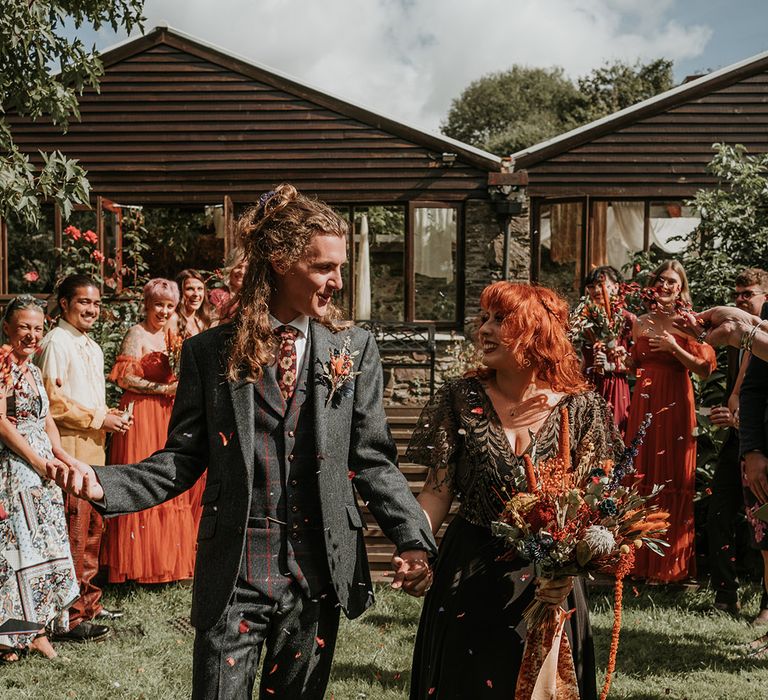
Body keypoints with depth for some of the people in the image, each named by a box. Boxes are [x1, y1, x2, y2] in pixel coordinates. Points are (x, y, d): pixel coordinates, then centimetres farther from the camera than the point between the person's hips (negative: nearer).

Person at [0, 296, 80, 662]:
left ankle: (36, 629, 17)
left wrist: (61, 455, 4)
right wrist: (36, 460, -17)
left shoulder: (32, 370, 14)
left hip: (41, 466, 8)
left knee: (41, 544, 9)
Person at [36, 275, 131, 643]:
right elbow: (54, 402, -17)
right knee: (74, 531, -7)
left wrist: (109, 415, 9)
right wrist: (99, 419, -14)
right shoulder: (56, 343, -10)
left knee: (92, 529, 14)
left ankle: (88, 602, 25)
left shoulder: (92, 348, 20)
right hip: (70, 450, -9)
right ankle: (69, 617, -1)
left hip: (92, 450, 9)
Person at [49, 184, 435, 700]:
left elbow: (372, 460, 3)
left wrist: (413, 538, -9)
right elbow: (185, 458, 3)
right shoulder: (210, 352, 1)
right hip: (233, 576, -1)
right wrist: (105, 484, -11)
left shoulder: (355, 349, 3)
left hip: (319, 574, 1)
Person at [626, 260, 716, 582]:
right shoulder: (641, 322, 12)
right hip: (644, 403, 5)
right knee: (642, 477, 6)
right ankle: (643, 559, 16)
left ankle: (672, 563, 8)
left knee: (673, 481, -2)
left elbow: (705, 368, -8)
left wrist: (674, 347, -16)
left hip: (674, 404, -5)